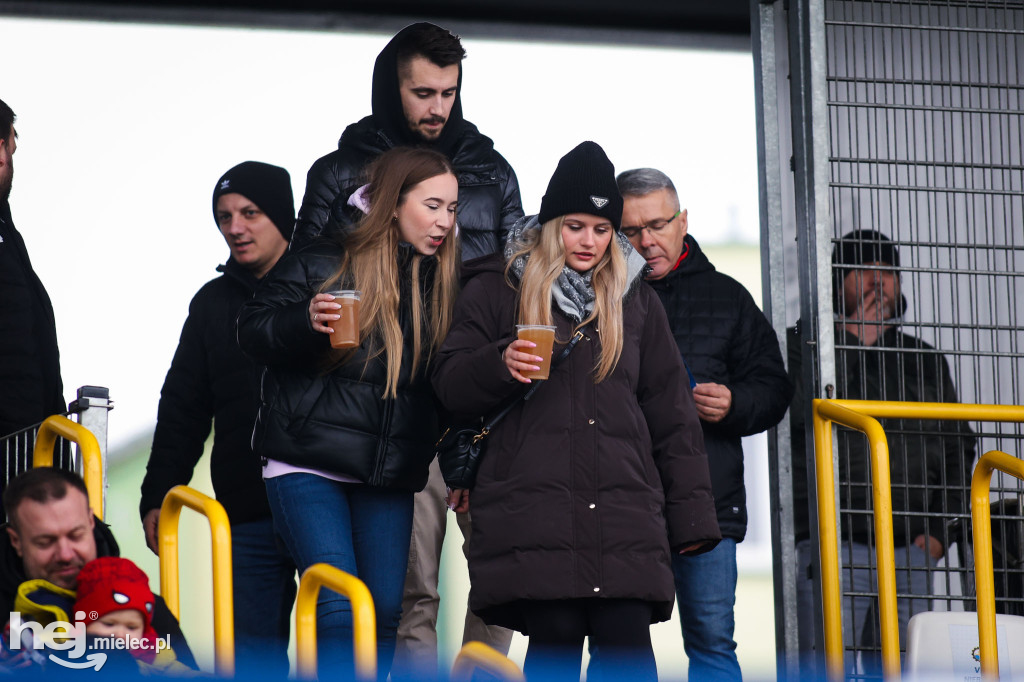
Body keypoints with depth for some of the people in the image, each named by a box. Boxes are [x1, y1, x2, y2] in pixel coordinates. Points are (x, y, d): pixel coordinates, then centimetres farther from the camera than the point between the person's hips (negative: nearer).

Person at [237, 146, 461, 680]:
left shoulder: (441, 280, 9)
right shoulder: (322, 263, -3)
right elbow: (253, 330, 0)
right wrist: (307, 321, -19)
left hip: (390, 475, 5)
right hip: (309, 464, -5)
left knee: (385, 611, 4)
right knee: (339, 606, -14)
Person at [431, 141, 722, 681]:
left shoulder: (635, 298, 19)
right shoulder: (495, 289, 11)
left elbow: (670, 411, 19)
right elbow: (449, 385, 9)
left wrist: (690, 513, 13)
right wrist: (500, 365, -14)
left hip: (624, 513, 2)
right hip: (532, 511, -2)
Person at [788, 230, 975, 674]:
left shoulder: (924, 361, 20)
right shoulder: (802, 346, 7)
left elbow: (959, 446, 22)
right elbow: (797, 411, -12)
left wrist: (941, 530, 9)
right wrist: (851, 342, -6)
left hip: (910, 551, 4)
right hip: (831, 546, -4)